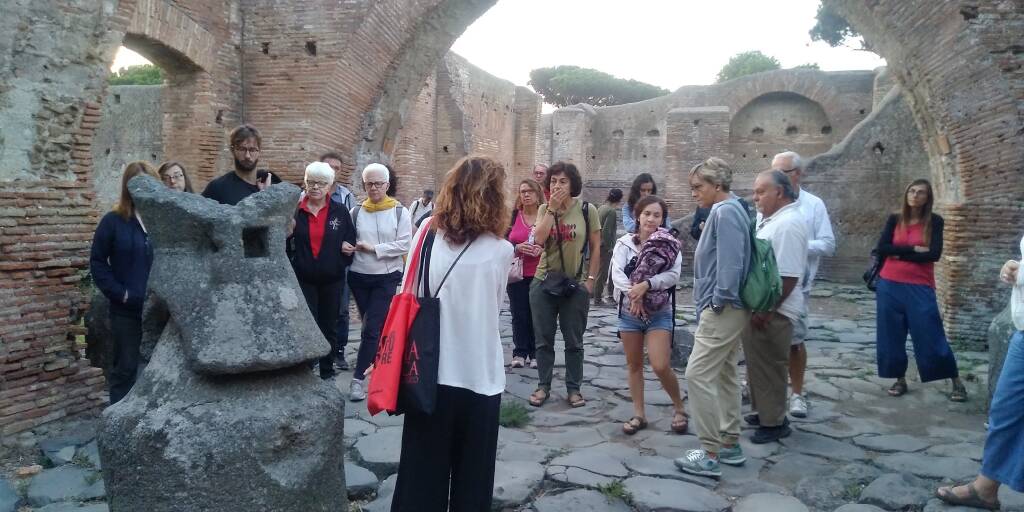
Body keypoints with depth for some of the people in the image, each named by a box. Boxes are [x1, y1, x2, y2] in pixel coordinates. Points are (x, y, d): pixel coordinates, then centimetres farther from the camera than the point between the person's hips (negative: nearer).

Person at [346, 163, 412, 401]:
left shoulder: (400, 212, -3)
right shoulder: (356, 212, 4)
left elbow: (404, 245, -10)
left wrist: (373, 248, -15)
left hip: (387, 278, -3)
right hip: (359, 276, 3)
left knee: (372, 328, -7)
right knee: (371, 326, 14)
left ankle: (358, 378, -2)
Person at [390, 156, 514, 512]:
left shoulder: (426, 235, -5)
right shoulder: (501, 250, -7)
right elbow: (494, 305, 4)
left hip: (429, 373, 1)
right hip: (480, 376, -1)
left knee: (422, 473, 14)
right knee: (472, 476, 15)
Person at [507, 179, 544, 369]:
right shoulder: (513, 216, 4)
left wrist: (542, 249, -17)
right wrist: (517, 248, -13)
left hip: (540, 274, -1)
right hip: (517, 274, 1)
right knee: (519, 314, 3)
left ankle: (535, 353, 12)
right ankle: (520, 353, 13)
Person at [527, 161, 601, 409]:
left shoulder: (587, 210, -6)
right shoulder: (544, 210, -1)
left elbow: (596, 248, -1)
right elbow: (538, 239, -17)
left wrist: (590, 280, -5)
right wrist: (552, 209, -17)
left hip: (576, 284, -2)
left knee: (574, 341, 8)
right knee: (544, 339, 9)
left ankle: (574, 388, 21)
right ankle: (543, 386, 22)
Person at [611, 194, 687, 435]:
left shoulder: (670, 245, -3)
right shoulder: (624, 242, -1)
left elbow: (673, 275, -15)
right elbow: (617, 273, -12)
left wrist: (646, 285, -27)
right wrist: (633, 294, -26)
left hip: (659, 313, -2)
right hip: (629, 312, 2)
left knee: (661, 367, -10)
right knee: (634, 365, 11)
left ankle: (679, 408, 14)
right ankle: (639, 414, 23)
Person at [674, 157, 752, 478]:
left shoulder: (725, 211, -15)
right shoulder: (729, 209, 15)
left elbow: (730, 262, -24)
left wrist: (718, 301, -17)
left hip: (722, 310, -11)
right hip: (727, 309, 11)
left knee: (699, 376, -9)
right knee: (725, 376, 15)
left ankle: (710, 454, -4)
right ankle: (730, 445, 24)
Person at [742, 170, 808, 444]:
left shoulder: (788, 224, -20)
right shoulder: (770, 219, 12)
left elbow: (788, 276, -25)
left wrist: (766, 311, -22)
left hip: (772, 312, -10)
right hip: (760, 307, 10)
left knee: (769, 367, 1)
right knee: (760, 364, 18)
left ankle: (774, 422, 13)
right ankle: (766, 412, 32)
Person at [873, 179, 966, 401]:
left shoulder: (934, 221, -1)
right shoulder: (895, 219, 5)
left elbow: (934, 254, -12)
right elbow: (881, 248, -6)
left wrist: (899, 254, -10)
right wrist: (913, 249, -13)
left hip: (920, 288, -2)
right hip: (890, 286, 3)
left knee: (931, 337, 0)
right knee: (891, 335, 6)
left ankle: (956, 382, 15)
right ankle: (900, 379, 21)